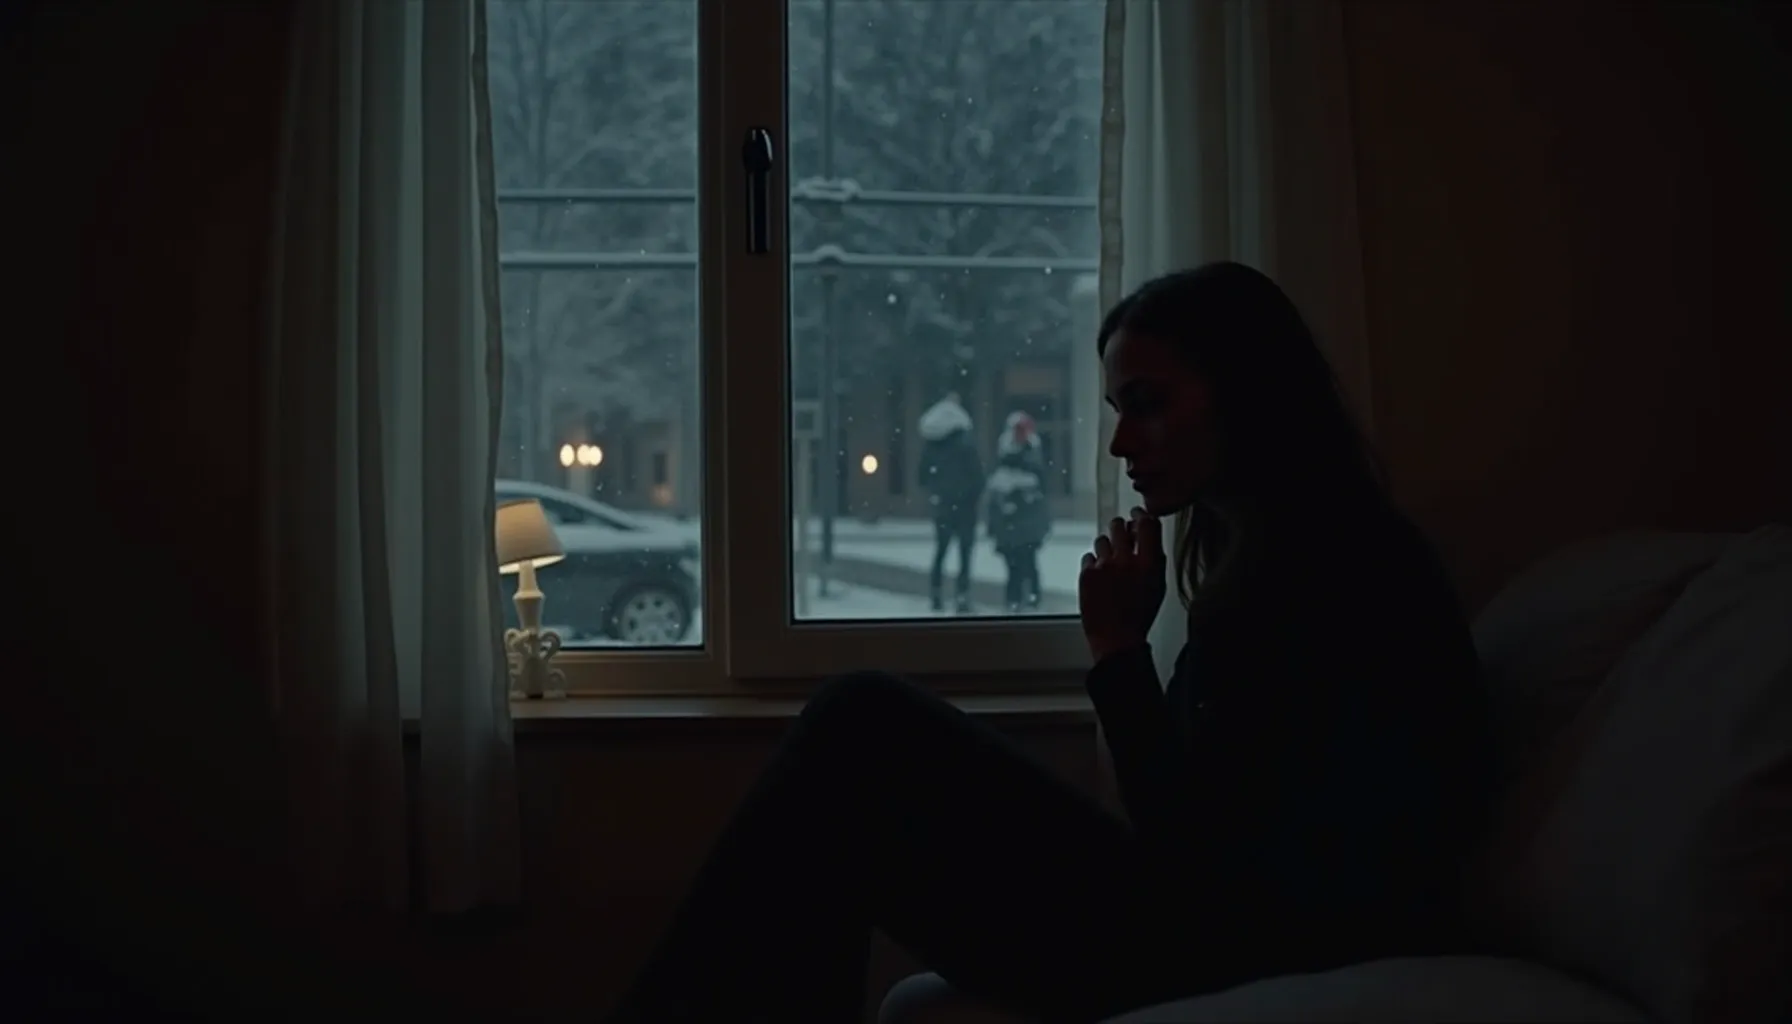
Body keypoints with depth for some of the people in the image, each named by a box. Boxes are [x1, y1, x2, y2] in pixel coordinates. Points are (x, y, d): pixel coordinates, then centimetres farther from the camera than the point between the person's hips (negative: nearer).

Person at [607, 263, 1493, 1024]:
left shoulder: (1339, 569, -11)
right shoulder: (1263, 558, 16)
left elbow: (1197, 843, -15)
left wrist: (1119, 650, -9)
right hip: (1229, 939, 9)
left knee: (867, 732, -14)